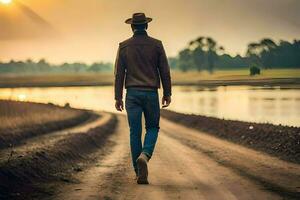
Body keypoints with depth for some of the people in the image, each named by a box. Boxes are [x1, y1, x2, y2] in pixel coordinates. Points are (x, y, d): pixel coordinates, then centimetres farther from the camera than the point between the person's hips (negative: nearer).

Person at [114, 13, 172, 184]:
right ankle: (144, 155, -15)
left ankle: (140, 173, 4)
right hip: (151, 93, -1)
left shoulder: (124, 46, 2)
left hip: (132, 93, 1)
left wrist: (118, 98, 5)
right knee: (152, 128, 15)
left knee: (135, 133, 4)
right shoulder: (156, 45, 0)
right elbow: (165, 71, 0)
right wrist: (167, 93, 8)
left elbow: (119, 73, 1)